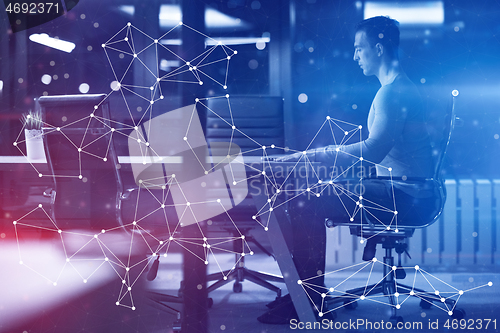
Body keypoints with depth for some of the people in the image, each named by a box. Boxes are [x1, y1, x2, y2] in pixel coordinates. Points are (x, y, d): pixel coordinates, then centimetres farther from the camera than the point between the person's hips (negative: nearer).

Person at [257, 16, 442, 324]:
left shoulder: (394, 92, -15)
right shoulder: (395, 89, 20)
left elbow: (373, 151, -27)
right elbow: (376, 149, 22)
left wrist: (313, 155, -21)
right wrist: (321, 153, 13)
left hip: (408, 196, -11)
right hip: (397, 189, 11)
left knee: (306, 207, -20)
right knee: (311, 200, 10)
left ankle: (310, 303, -12)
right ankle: (304, 293, 13)